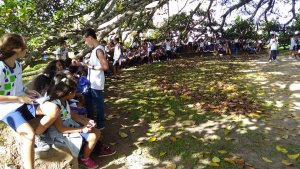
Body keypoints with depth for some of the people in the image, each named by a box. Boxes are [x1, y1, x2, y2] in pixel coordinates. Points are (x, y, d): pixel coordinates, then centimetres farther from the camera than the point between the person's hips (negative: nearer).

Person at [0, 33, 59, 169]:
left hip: (22, 102, 7)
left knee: (53, 110, -14)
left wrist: (27, 92, 3)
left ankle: (36, 138, 5)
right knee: (29, 135, -29)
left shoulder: (17, 64, 5)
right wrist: (20, 98, -18)